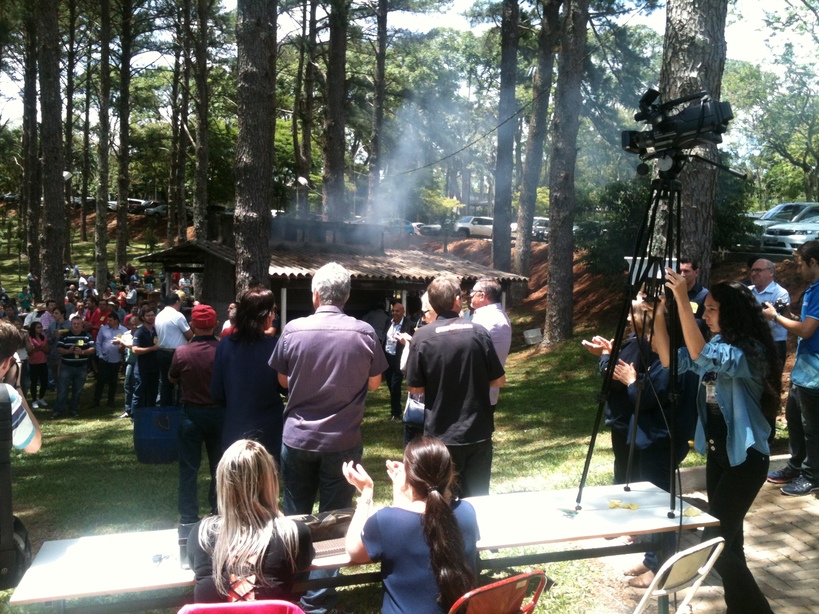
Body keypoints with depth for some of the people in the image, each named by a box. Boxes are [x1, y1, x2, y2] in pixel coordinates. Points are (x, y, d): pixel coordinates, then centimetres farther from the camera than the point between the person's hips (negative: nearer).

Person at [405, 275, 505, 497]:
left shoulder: (422, 336, -11)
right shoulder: (478, 332, -7)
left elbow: (415, 388, -5)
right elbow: (498, 380, -2)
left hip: (441, 435, -1)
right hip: (478, 432, 1)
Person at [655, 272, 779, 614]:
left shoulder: (751, 352, -19)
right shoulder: (715, 346, 7)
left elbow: (701, 356, -37)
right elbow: (670, 360, -1)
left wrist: (682, 300, -40)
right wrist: (659, 311, -9)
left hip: (745, 457, -9)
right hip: (717, 453, 9)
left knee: (714, 541, -10)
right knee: (727, 537, 14)